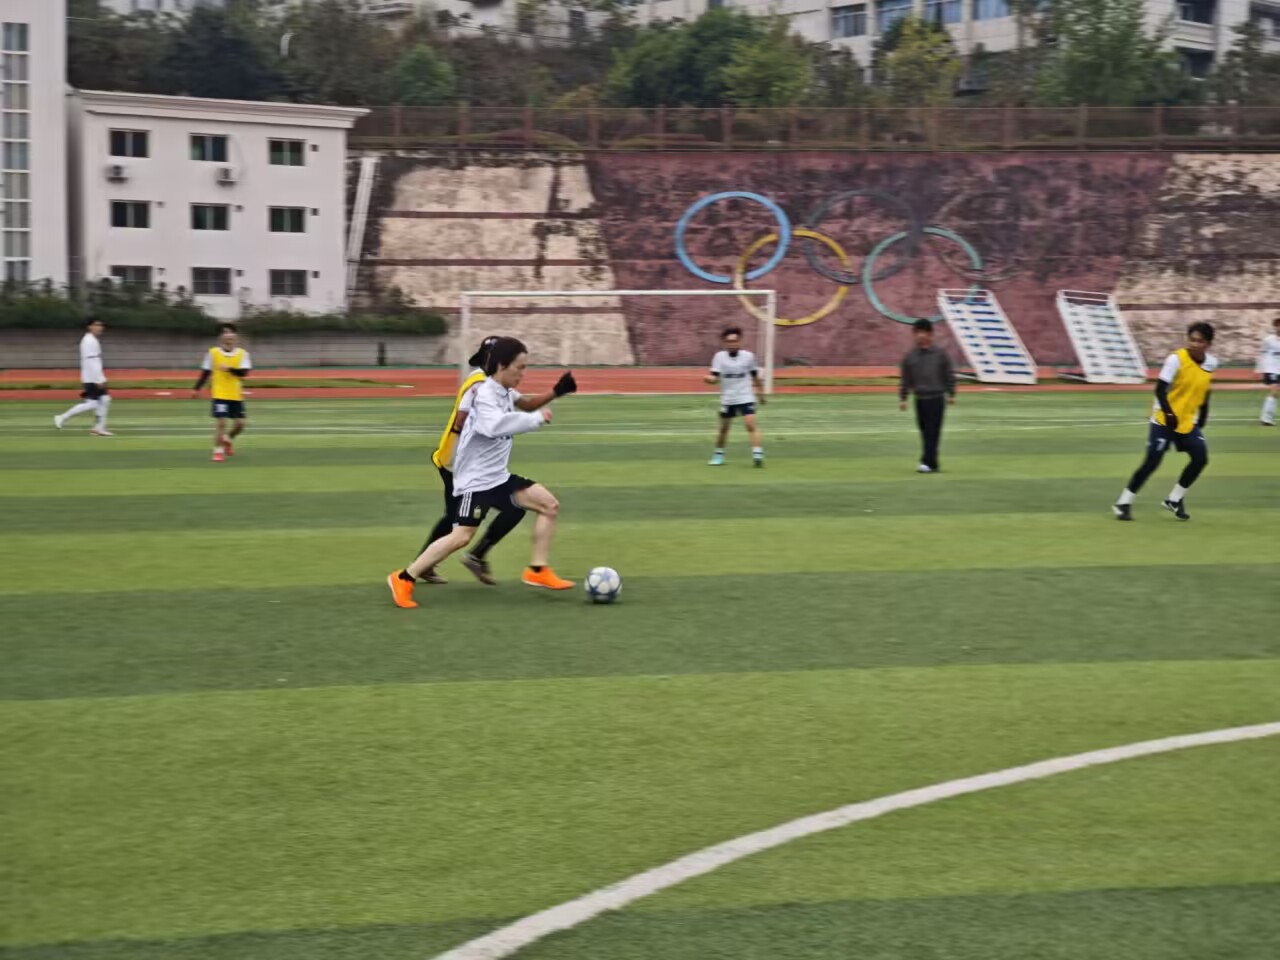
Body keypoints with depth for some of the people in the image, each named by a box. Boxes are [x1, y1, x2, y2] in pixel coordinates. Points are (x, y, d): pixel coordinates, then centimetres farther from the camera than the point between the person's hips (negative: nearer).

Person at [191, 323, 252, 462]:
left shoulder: (242, 353, -2)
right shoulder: (213, 352, -3)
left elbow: (244, 372, -14)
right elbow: (205, 372, 4)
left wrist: (230, 369, -27)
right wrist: (196, 388, 5)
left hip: (236, 395, 2)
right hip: (219, 394, -2)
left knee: (240, 424, 4)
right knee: (221, 422, -11)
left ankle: (228, 439, 35)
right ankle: (218, 451, 1)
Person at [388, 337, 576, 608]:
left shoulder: (505, 392, 8)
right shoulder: (486, 395, -19)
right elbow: (494, 425, -42)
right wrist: (536, 418, -36)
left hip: (499, 477, 9)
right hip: (475, 479, -9)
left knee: (550, 505, 2)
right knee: (462, 536, -18)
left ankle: (538, 570, 6)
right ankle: (404, 579, -7)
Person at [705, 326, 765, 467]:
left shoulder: (748, 356, -3)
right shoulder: (720, 356, -5)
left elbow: (755, 376, 10)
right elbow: (715, 377, -12)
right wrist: (709, 378, -35)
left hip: (745, 398, -1)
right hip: (727, 399, 1)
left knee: (751, 425, -17)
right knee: (723, 428, 12)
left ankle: (757, 454, -18)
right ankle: (718, 455, 29)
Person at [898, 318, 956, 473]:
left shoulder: (940, 354, 1)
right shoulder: (910, 357, 6)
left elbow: (949, 375, 4)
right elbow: (905, 380, 10)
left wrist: (951, 394, 1)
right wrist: (902, 398, 6)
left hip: (937, 398, -3)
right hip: (920, 399, 3)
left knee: (933, 431, -9)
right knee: (925, 432, 6)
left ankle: (928, 462, -13)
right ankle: (932, 464, 14)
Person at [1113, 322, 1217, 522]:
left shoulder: (1211, 363, -1)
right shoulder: (1176, 359, -19)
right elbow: (1160, 389, -20)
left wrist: (1202, 421, 13)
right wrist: (1169, 414, -30)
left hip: (1188, 421, 5)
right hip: (1164, 420, -5)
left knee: (1201, 457, -6)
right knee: (1152, 461, -9)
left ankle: (1175, 499, 12)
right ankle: (1124, 503, 3)